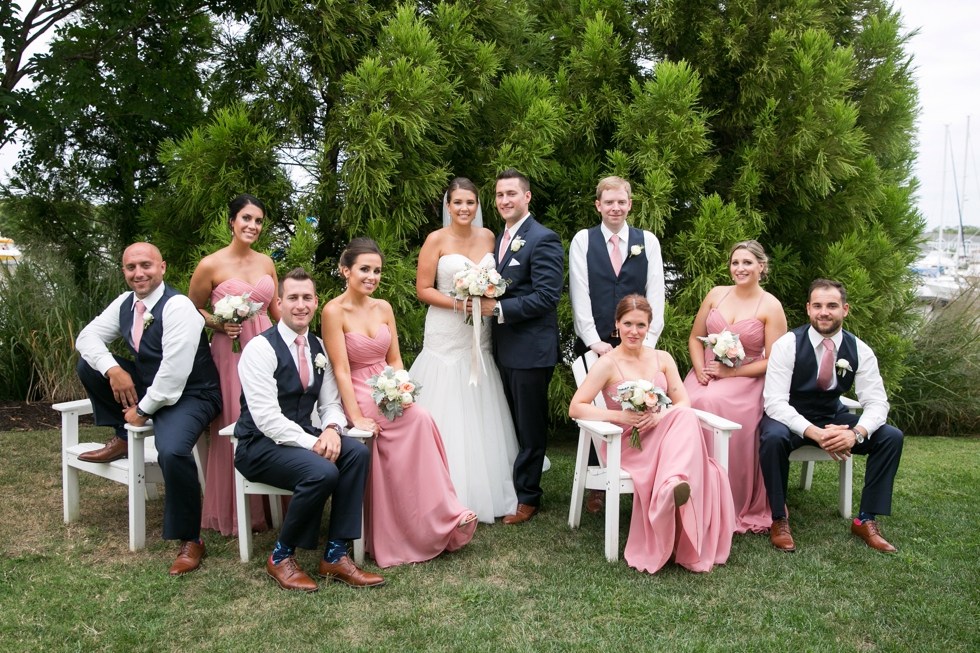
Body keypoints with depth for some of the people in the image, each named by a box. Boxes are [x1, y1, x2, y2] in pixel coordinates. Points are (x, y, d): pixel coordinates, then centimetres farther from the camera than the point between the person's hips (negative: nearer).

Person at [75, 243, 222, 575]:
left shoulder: (178, 306, -21)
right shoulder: (125, 303, 4)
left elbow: (175, 371, -26)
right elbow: (87, 336, 6)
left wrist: (143, 410, -17)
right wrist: (112, 369, -13)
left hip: (190, 395, -8)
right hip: (146, 387, 8)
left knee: (172, 451, -34)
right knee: (89, 364, 0)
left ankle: (190, 541, -16)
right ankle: (122, 438, 11)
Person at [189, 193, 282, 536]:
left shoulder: (266, 262, 8)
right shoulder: (211, 265, -6)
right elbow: (192, 308, 4)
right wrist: (218, 324, -12)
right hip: (231, 351, -4)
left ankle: (266, 507, 19)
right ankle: (237, 515, 15)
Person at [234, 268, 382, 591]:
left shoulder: (318, 349, 9)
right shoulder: (261, 348, -14)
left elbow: (330, 403, 9)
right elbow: (267, 418, -21)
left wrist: (332, 429, -14)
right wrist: (313, 443, -26)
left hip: (303, 435, 7)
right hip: (260, 445, -7)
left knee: (357, 452, -20)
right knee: (323, 471, -31)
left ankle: (335, 556, -12)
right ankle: (281, 557, -7)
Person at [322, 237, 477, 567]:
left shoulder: (383, 308, 10)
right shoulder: (334, 311, -9)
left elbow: (394, 360, 11)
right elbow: (341, 370, -13)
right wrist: (356, 416, -20)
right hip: (357, 397, -5)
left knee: (417, 423, -26)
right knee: (419, 419, -28)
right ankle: (445, 518, -20)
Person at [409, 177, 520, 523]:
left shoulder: (488, 236, 7)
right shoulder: (437, 239, -4)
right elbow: (423, 289, -5)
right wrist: (457, 303, -18)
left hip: (480, 336, 4)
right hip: (446, 336, -4)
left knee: (482, 416, 9)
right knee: (448, 416, -2)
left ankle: (486, 492, 21)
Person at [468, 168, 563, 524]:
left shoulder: (543, 239, -14)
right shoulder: (501, 238, 14)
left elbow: (548, 295, -21)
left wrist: (498, 308, -21)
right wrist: (482, 301, 0)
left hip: (531, 348, -8)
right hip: (504, 348, 8)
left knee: (530, 426, 4)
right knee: (512, 424, 18)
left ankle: (527, 497, 17)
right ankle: (509, 488, 30)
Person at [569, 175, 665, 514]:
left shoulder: (648, 241, 8)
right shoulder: (583, 240, 5)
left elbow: (656, 294, 3)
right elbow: (579, 294, -2)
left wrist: (648, 341, -6)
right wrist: (594, 341, -10)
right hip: (594, 343, 0)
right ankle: (597, 486, 15)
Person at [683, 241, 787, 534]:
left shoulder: (771, 307, -2)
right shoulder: (716, 294, 9)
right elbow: (695, 338, 13)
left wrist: (732, 372, -14)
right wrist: (701, 371, -4)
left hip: (744, 379, -3)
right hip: (706, 374, 4)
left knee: (714, 404, -33)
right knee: (688, 405, -28)